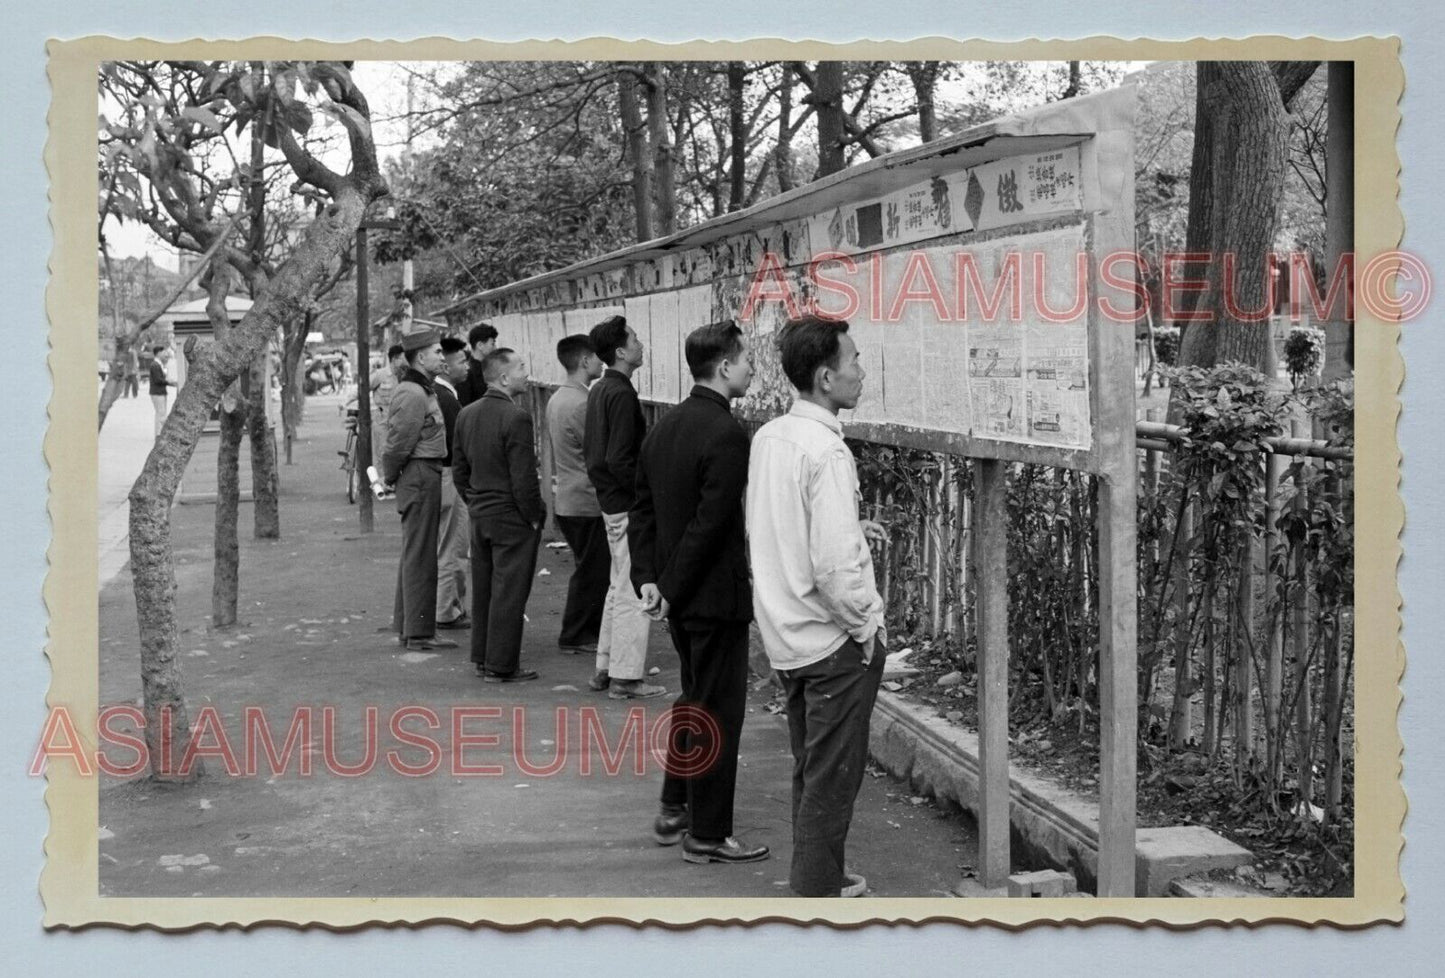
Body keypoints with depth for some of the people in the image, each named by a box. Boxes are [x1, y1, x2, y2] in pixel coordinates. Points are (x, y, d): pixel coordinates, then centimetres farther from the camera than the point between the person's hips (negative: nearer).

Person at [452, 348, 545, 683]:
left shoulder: (466, 414, 5)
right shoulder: (516, 417, -19)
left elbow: (458, 469, 11)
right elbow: (524, 478, -20)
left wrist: (474, 504, 18)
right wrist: (533, 517, -9)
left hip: (479, 516, 8)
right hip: (512, 519, -8)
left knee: (483, 589, 16)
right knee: (509, 592, 0)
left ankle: (481, 658, 25)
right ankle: (501, 665, 5)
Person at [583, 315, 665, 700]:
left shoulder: (598, 390, 12)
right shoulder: (622, 394, -18)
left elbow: (590, 448, 18)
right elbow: (619, 460, -23)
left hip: (609, 499, 10)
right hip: (628, 506, -10)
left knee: (618, 588, 18)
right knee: (633, 593, -3)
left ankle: (605, 668, 24)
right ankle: (625, 677, 1)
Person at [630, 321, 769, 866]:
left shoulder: (665, 427, 8)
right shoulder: (727, 435, -20)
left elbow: (643, 508, 9)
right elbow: (710, 523, -23)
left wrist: (648, 577, 5)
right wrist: (671, 589, -15)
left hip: (680, 595, 9)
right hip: (715, 594, -9)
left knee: (693, 698, 23)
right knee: (717, 712, 2)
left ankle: (674, 810, 31)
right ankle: (707, 835, 11)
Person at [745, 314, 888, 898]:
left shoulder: (768, 437, 4)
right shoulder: (825, 451, -22)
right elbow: (835, 564, -26)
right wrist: (866, 625, -13)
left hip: (786, 634, 8)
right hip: (834, 641, -8)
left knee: (810, 767, 20)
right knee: (832, 776, 3)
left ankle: (817, 877, 32)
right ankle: (819, 893, 10)